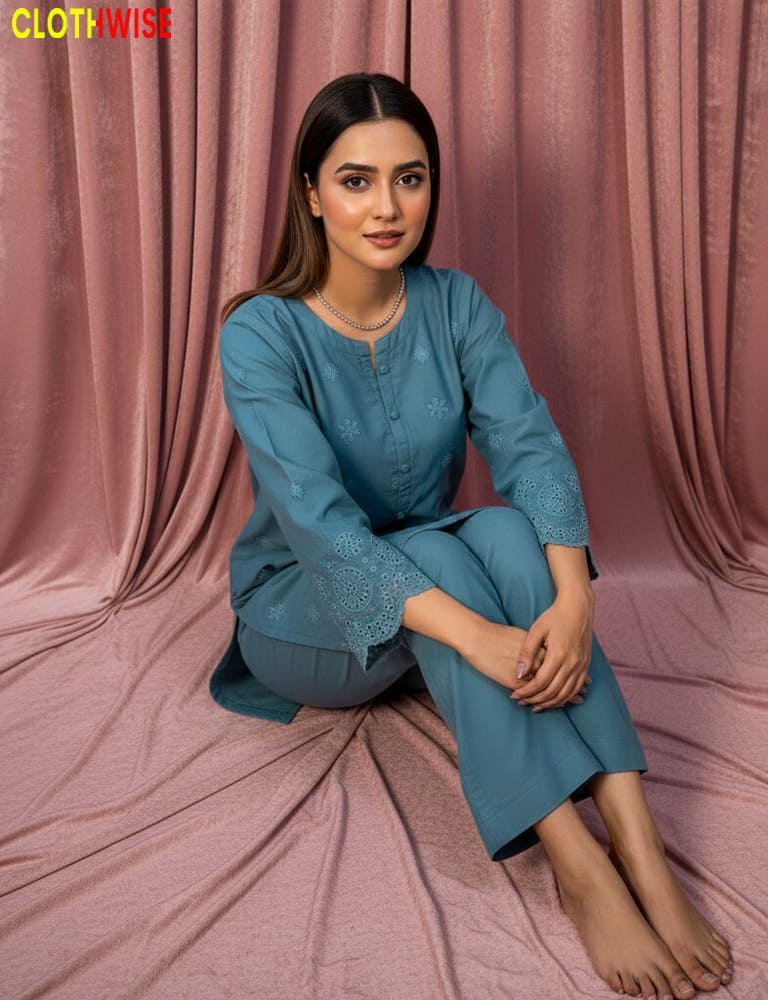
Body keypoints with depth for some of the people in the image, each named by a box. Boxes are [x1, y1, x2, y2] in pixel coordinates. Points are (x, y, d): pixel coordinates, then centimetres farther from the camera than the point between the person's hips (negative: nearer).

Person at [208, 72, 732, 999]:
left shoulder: (456, 303, -6)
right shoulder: (260, 332, -19)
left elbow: (530, 445, -19)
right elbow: (316, 516, -31)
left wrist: (572, 598, -37)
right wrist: (473, 633, -44)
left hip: (430, 569, 3)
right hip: (301, 611, -3)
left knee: (509, 532, -30)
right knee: (436, 551, -34)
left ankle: (639, 848, -32)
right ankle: (579, 869, -34)